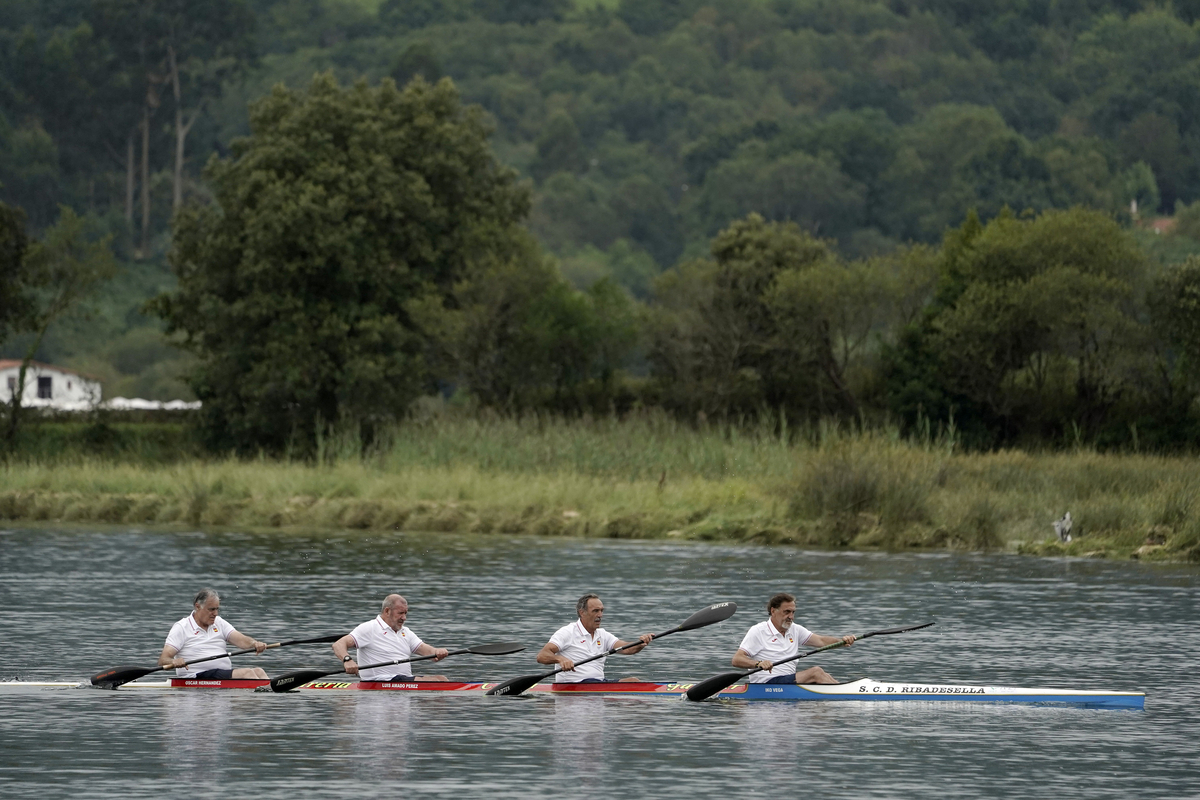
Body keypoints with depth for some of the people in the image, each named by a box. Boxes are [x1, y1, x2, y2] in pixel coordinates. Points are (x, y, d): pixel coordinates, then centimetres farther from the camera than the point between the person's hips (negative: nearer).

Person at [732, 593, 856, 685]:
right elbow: (736, 660, -12)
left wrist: (842, 640, -9)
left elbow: (821, 641, 11)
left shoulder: (795, 630, 17)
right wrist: (759, 663, -31)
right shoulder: (758, 631, -4)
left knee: (825, 677, -16)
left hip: (789, 683, 8)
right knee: (815, 672, -22)